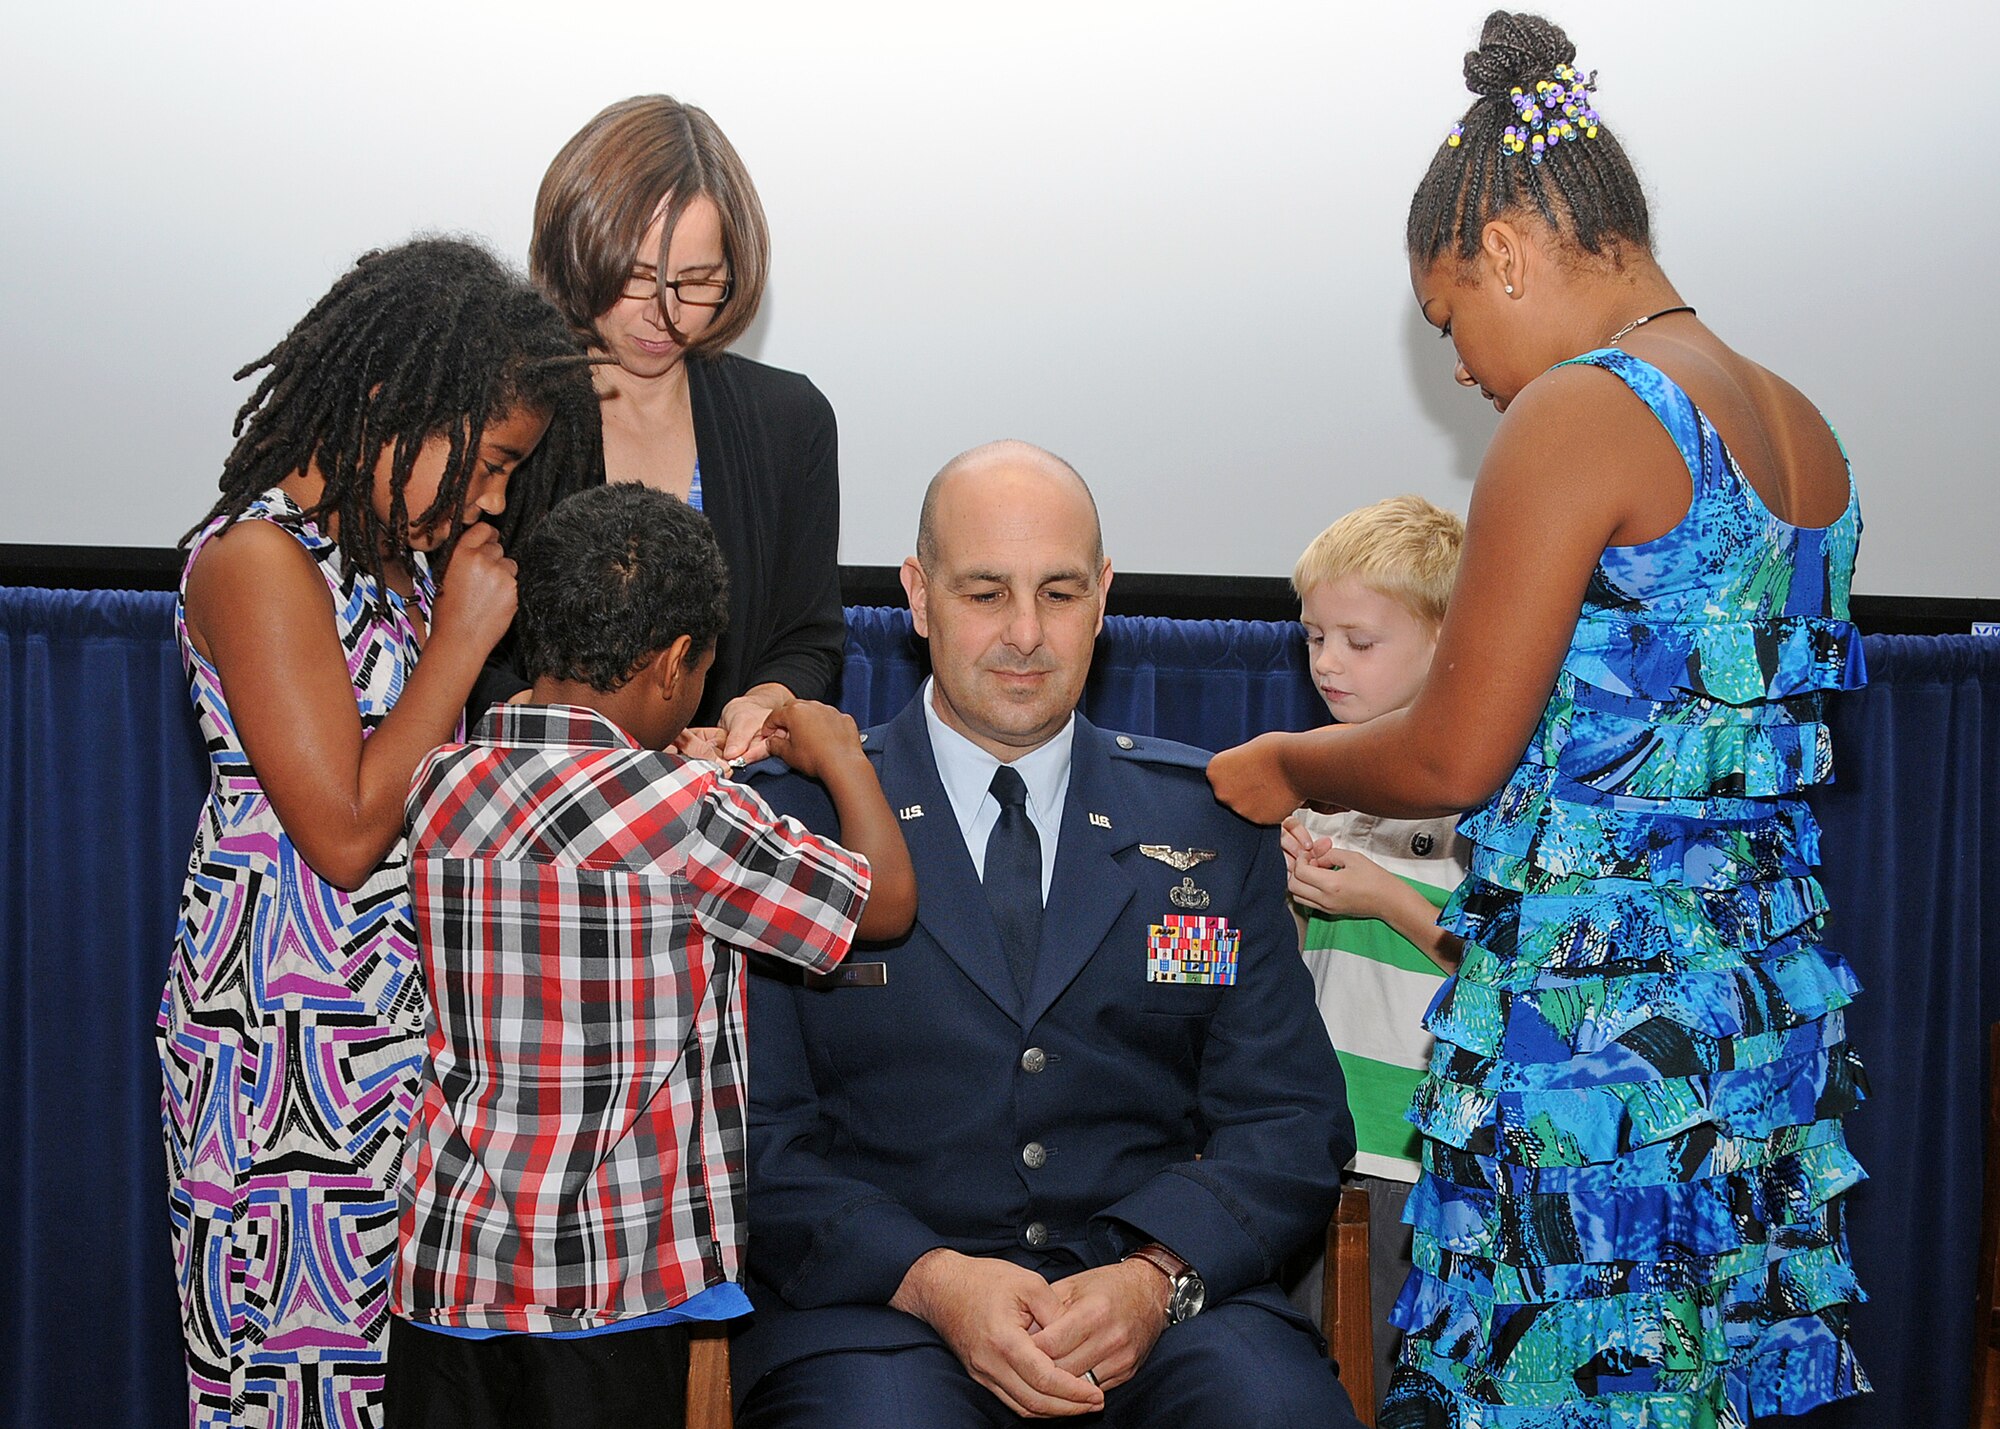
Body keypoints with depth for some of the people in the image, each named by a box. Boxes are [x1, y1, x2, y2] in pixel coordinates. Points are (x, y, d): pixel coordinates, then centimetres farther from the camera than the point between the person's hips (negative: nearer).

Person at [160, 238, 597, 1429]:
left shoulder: (403, 549, 13)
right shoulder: (256, 559, -14)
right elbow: (343, 832, -18)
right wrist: (462, 640, -12)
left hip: (412, 1015, 8)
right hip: (291, 1034, -8)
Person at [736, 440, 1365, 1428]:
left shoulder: (1209, 820, 12)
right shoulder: (794, 819, 6)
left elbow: (1292, 1121, 7)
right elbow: (756, 1134, 1)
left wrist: (1156, 1277, -12)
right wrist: (931, 1280, -17)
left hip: (1169, 1301, 2)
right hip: (873, 1303, -2)